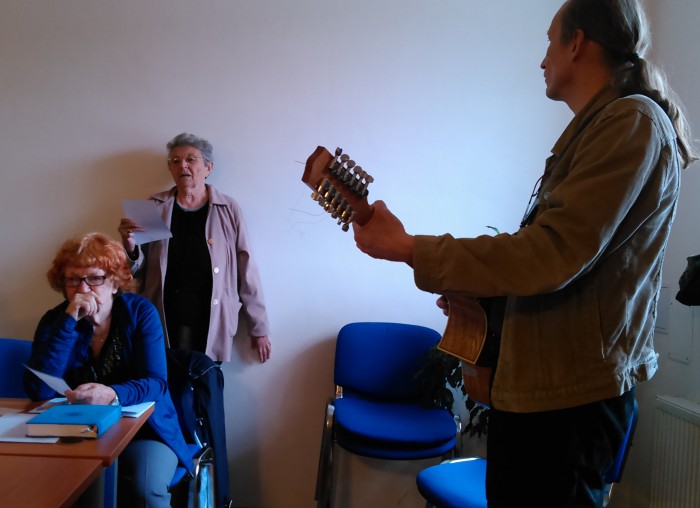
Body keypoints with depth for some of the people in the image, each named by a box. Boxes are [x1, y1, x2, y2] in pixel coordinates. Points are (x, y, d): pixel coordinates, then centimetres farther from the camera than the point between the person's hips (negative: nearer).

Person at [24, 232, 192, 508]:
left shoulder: (141, 312, -6)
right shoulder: (55, 320, -1)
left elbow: (156, 382, -14)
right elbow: (39, 390, -16)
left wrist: (113, 395, -35)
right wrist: (69, 321, -22)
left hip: (144, 428, -1)